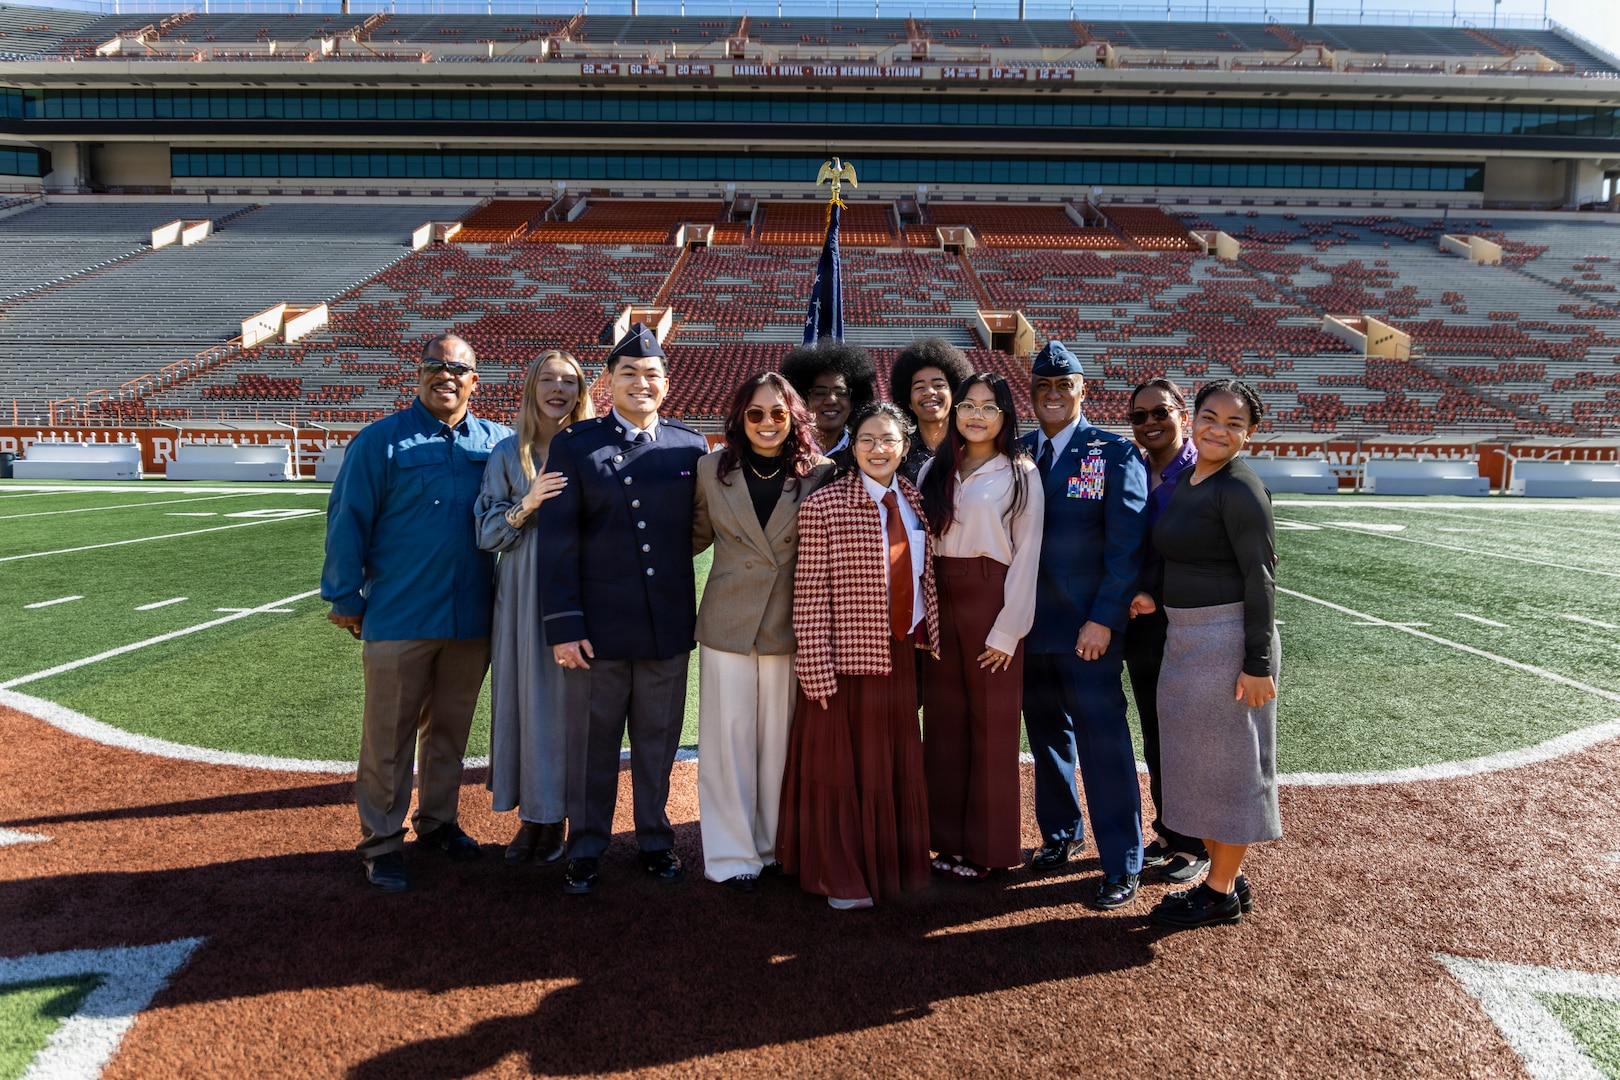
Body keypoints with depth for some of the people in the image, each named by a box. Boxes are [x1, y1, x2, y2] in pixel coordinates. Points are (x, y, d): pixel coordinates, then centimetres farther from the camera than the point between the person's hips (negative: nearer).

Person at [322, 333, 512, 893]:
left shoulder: (497, 443, 6)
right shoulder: (380, 441, -3)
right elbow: (347, 523, -3)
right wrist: (345, 599, -4)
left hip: (472, 619, 3)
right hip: (398, 618, -3)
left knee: (449, 730, 15)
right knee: (388, 737, 4)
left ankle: (438, 823, 31)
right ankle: (382, 842, 16)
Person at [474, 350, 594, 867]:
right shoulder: (508, 454, 5)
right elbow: (487, 534, 1)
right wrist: (527, 504, -14)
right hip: (523, 596, 1)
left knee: (568, 701, 2)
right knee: (526, 697, 4)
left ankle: (555, 818, 16)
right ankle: (530, 817, 17)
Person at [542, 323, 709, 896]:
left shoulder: (692, 447, 6)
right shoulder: (574, 445, 0)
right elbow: (560, 542, -4)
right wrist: (564, 625, -9)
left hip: (669, 625, 2)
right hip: (598, 625, -2)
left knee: (658, 741, 14)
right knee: (593, 742, 9)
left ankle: (656, 841, 32)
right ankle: (586, 850, 26)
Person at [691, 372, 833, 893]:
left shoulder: (819, 473, -3)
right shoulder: (712, 469, 1)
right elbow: (694, 536, 12)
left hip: (790, 627, 0)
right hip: (728, 623, 1)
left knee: (780, 738, 9)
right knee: (729, 738, 5)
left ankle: (776, 844, 26)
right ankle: (733, 854, 18)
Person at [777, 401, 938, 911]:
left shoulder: (914, 501, 7)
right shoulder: (823, 505, -12)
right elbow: (808, 596, -13)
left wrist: (931, 640, 10)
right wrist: (816, 669, -15)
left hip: (904, 656, 6)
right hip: (848, 657, -5)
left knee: (897, 765, 15)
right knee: (844, 764, 6)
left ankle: (893, 863, 33)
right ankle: (842, 878, 23)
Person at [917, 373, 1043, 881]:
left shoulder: (1020, 474, -3)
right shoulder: (935, 470, 9)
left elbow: (1026, 555, -6)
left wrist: (1007, 629, -11)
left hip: (991, 602, -4)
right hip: (939, 599, 4)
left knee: (992, 725, 4)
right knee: (943, 721, 8)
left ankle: (987, 846, 16)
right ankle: (949, 838, 20)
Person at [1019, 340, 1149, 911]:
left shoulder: (1115, 453, -4)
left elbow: (1126, 544, -9)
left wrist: (1103, 618, -14)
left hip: (1088, 628, -4)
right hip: (1029, 627, 4)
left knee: (1102, 742, -1)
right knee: (1047, 734, 16)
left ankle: (1122, 864, 11)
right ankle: (1060, 832, 34)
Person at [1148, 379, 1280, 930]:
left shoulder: (1240, 488, -15)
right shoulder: (1186, 479, 10)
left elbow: (1260, 578, -17)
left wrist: (1258, 663, -19)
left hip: (1228, 639, -9)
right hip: (1185, 637, 9)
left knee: (1224, 761, 3)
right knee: (1197, 761, 16)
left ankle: (1223, 895, 18)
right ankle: (1225, 878, 31)